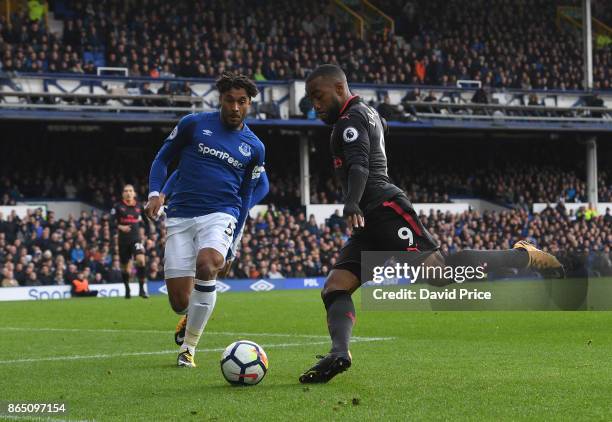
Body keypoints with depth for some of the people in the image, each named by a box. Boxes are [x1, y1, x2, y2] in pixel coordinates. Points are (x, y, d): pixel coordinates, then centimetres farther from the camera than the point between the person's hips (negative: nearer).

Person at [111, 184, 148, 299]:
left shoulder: (138, 207, 8)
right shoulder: (118, 207, -1)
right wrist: (120, 227, -18)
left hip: (136, 239, 1)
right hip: (123, 240, -1)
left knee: (141, 260, -23)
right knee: (125, 267, 7)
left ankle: (141, 289, -17)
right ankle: (127, 289, 29)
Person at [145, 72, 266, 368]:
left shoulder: (254, 148, 11)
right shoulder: (194, 124, 5)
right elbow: (163, 158, 12)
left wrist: (232, 242, 13)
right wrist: (155, 193, -6)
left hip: (220, 215, 0)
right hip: (180, 215, 0)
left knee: (206, 265, -33)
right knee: (180, 302, -7)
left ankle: (189, 346, -20)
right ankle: (192, 318, 34)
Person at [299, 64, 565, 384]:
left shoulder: (350, 120, -3)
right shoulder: (367, 112, 26)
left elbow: (359, 166, -21)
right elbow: (382, 126, 51)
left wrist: (352, 204, -36)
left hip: (383, 209, -10)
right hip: (371, 224, 10)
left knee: (440, 270, -24)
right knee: (335, 288, -5)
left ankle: (524, 256, -10)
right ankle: (339, 353, -27)